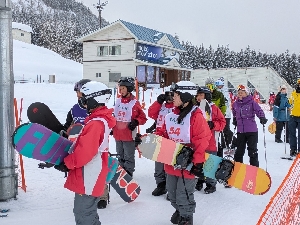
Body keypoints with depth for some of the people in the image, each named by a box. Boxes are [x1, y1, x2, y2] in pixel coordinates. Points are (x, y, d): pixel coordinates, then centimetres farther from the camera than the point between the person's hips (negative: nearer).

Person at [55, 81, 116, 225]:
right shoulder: (101, 119, 10)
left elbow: (85, 151, -26)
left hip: (88, 179, -10)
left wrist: (67, 164, -13)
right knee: (88, 212, 21)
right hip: (90, 177, 10)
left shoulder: (96, 123, -22)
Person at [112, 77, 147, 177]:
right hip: (117, 135, 6)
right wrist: (112, 127, 16)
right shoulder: (118, 101, 6)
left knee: (129, 158, 3)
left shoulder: (134, 103, -11)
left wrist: (136, 122, -22)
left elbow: (143, 118, -5)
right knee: (120, 157, 18)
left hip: (129, 135, -6)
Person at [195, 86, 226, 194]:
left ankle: (211, 184, 13)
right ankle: (199, 181, 27)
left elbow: (222, 122, -6)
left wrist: (213, 124, -20)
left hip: (210, 142, -5)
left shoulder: (213, 108, -6)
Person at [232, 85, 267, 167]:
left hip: (252, 131, -4)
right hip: (240, 131, 4)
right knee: (239, 150, 13)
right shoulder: (235, 104, 7)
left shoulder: (252, 102, -8)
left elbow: (259, 111, -11)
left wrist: (262, 118, -26)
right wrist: (235, 120, 21)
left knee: (252, 150, 1)